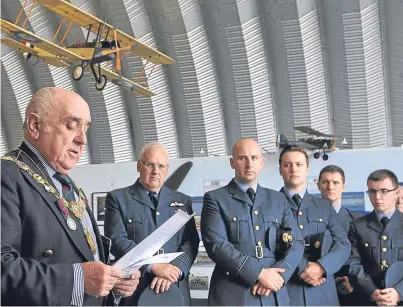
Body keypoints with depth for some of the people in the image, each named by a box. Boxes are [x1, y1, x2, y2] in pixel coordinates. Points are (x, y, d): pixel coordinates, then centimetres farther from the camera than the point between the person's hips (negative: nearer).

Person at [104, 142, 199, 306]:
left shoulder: (183, 201, 10)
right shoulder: (118, 198, 1)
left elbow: (191, 242, 2)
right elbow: (117, 240, -10)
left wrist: (175, 269, -16)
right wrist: (154, 266, -19)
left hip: (175, 289, 3)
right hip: (133, 289, -2)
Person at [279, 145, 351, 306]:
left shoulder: (325, 206, 13)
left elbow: (343, 244, 5)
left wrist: (322, 266, -13)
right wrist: (302, 269, -15)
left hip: (322, 291, 3)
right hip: (285, 289, -3)